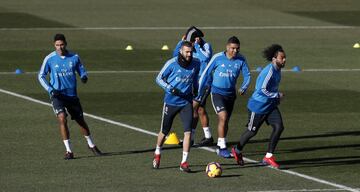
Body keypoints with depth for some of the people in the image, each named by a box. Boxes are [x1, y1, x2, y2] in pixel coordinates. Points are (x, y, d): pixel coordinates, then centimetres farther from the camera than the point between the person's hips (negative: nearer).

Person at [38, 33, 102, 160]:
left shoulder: (74, 57, -1)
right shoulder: (50, 59, -6)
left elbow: (82, 71, 9)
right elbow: (41, 76, 1)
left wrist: (84, 77, -16)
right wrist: (50, 90, -12)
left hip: (72, 94, 2)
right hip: (57, 95, -2)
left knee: (80, 120, 12)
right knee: (62, 118, -21)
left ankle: (91, 145, 35)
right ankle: (69, 151, -14)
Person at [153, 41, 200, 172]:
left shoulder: (196, 64, -2)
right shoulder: (171, 63, -13)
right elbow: (159, 78, -5)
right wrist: (170, 89, -18)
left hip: (186, 102, 2)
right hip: (171, 101, -2)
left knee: (188, 131, -14)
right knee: (164, 131, 12)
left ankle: (184, 162, -10)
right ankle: (157, 154, 40)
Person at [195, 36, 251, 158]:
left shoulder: (241, 60, -5)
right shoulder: (218, 58, -13)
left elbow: (247, 75, 3)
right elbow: (206, 74, -5)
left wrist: (243, 88, -17)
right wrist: (200, 93, -1)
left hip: (230, 93, 4)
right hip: (217, 92, -4)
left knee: (225, 121, 12)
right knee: (223, 117, -18)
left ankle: (220, 146, 27)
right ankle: (222, 148, -12)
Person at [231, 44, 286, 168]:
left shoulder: (277, 70, 4)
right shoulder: (269, 71, -25)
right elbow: (262, 90, -28)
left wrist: (276, 98, 11)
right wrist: (277, 95, -19)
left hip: (270, 105, 8)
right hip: (258, 106, -8)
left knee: (279, 127, -8)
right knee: (252, 131, 6)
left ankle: (268, 157, -1)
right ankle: (237, 151, 32)